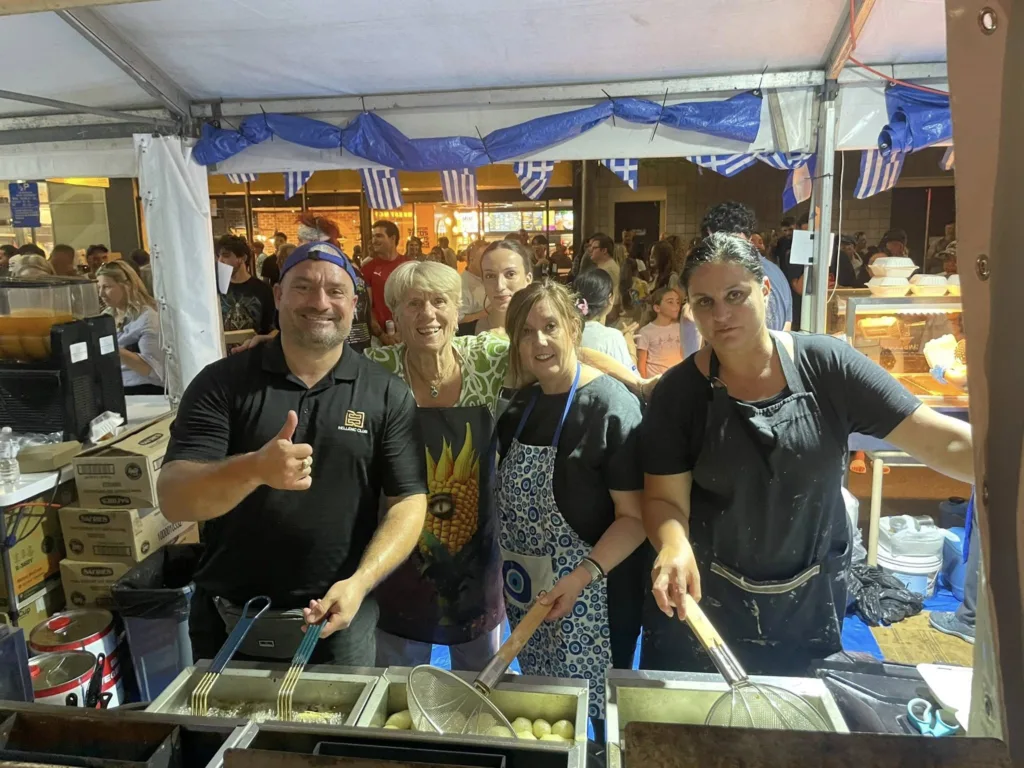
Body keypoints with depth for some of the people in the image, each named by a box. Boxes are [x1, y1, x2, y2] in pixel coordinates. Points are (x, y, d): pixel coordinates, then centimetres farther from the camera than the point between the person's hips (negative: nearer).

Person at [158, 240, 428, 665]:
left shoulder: (387, 394, -5)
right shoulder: (222, 382, -6)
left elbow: (408, 502, -6)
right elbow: (173, 499, -14)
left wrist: (359, 582, -21)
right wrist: (254, 469, -34)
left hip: (338, 617, 0)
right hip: (226, 620, 1)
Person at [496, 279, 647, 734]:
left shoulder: (611, 407, -15)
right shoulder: (519, 405, 7)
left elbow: (635, 516, -18)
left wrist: (583, 576, -27)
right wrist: (507, 576, 8)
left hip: (592, 600, -6)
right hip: (527, 595, 7)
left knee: (600, 712, 8)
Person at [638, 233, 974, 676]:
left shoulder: (827, 366, -11)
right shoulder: (678, 392, -12)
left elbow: (941, 441, -14)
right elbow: (666, 499, -11)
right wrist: (675, 547, -32)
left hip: (810, 605, 1)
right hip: (701, 599, -1)